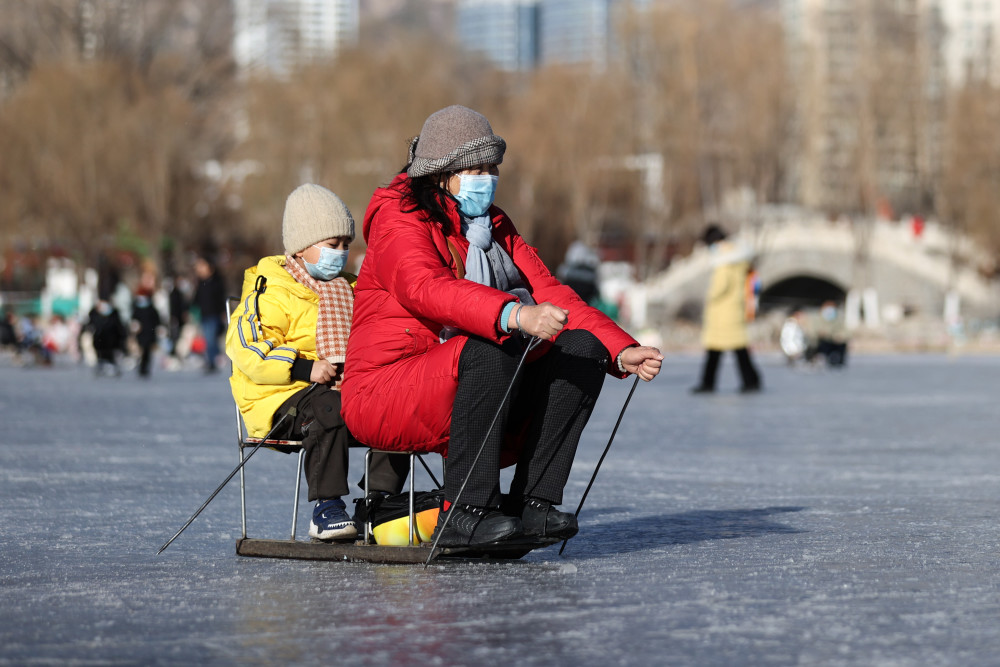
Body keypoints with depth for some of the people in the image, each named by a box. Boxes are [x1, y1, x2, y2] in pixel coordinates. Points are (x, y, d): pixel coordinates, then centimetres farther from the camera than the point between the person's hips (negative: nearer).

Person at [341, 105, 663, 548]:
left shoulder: (494, 226, 15)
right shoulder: (399, 219, -9)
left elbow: (549, 294, 8)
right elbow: (426, 288, -30)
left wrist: (622, 351, -8)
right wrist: (515, 316, -47)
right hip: (386, 393, -7)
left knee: (583, 347, -10)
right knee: (494, 350, -34)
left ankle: (531, 500, -17)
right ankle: (464, 512, -30)